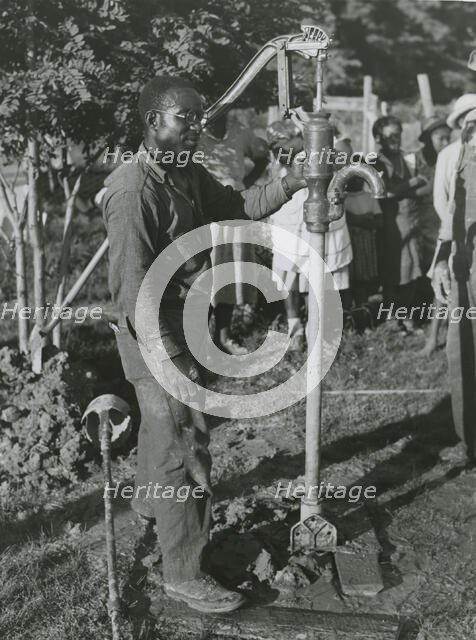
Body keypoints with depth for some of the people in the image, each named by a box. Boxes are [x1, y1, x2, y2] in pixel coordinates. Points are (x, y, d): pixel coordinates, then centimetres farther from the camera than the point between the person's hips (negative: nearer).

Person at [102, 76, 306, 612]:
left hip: (183, 328, 9)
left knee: (160, 425, 29)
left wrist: (285, 186, -3)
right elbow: (134, 286, -28)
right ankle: (184, 574, 8)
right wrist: (169, 362, -29)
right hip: (158, 339, -9)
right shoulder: (133, 190, -25)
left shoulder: (187, 173, 5)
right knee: (184, 449, -4)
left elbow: (235, 206, 15)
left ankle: (149, 499, 53)